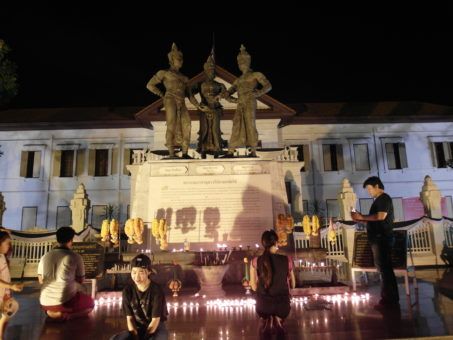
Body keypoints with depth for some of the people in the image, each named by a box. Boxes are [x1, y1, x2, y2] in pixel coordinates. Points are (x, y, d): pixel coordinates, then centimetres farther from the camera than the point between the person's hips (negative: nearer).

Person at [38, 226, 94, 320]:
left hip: (45, 303, 6)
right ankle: (66, 315, 0)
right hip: (67, 302, -6)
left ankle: (53, 313, 11)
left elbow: (41, 281, 12)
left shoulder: (45, 257, 2)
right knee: (90, 302, 22)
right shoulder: (75, 257, -11)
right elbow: (80, 280, 0)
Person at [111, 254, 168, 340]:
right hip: (137, 329, 4)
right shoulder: (128, 290, -7)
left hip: (156, 328, -4)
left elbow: (155, 320, -17)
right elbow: (129, 318, -4)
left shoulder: (156, 290, -19)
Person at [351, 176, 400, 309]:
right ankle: (390, 299, 19)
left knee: (385, 268, -7)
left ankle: (391, 300, -1)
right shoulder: (379, 200, 21)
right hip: (379, 238, 10)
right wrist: (360, 219, 7)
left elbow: (381, 216, -23)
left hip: (382, 238, -10)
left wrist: (362, 216, -15)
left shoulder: (384, 198, -8)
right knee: (384, 268, 12)